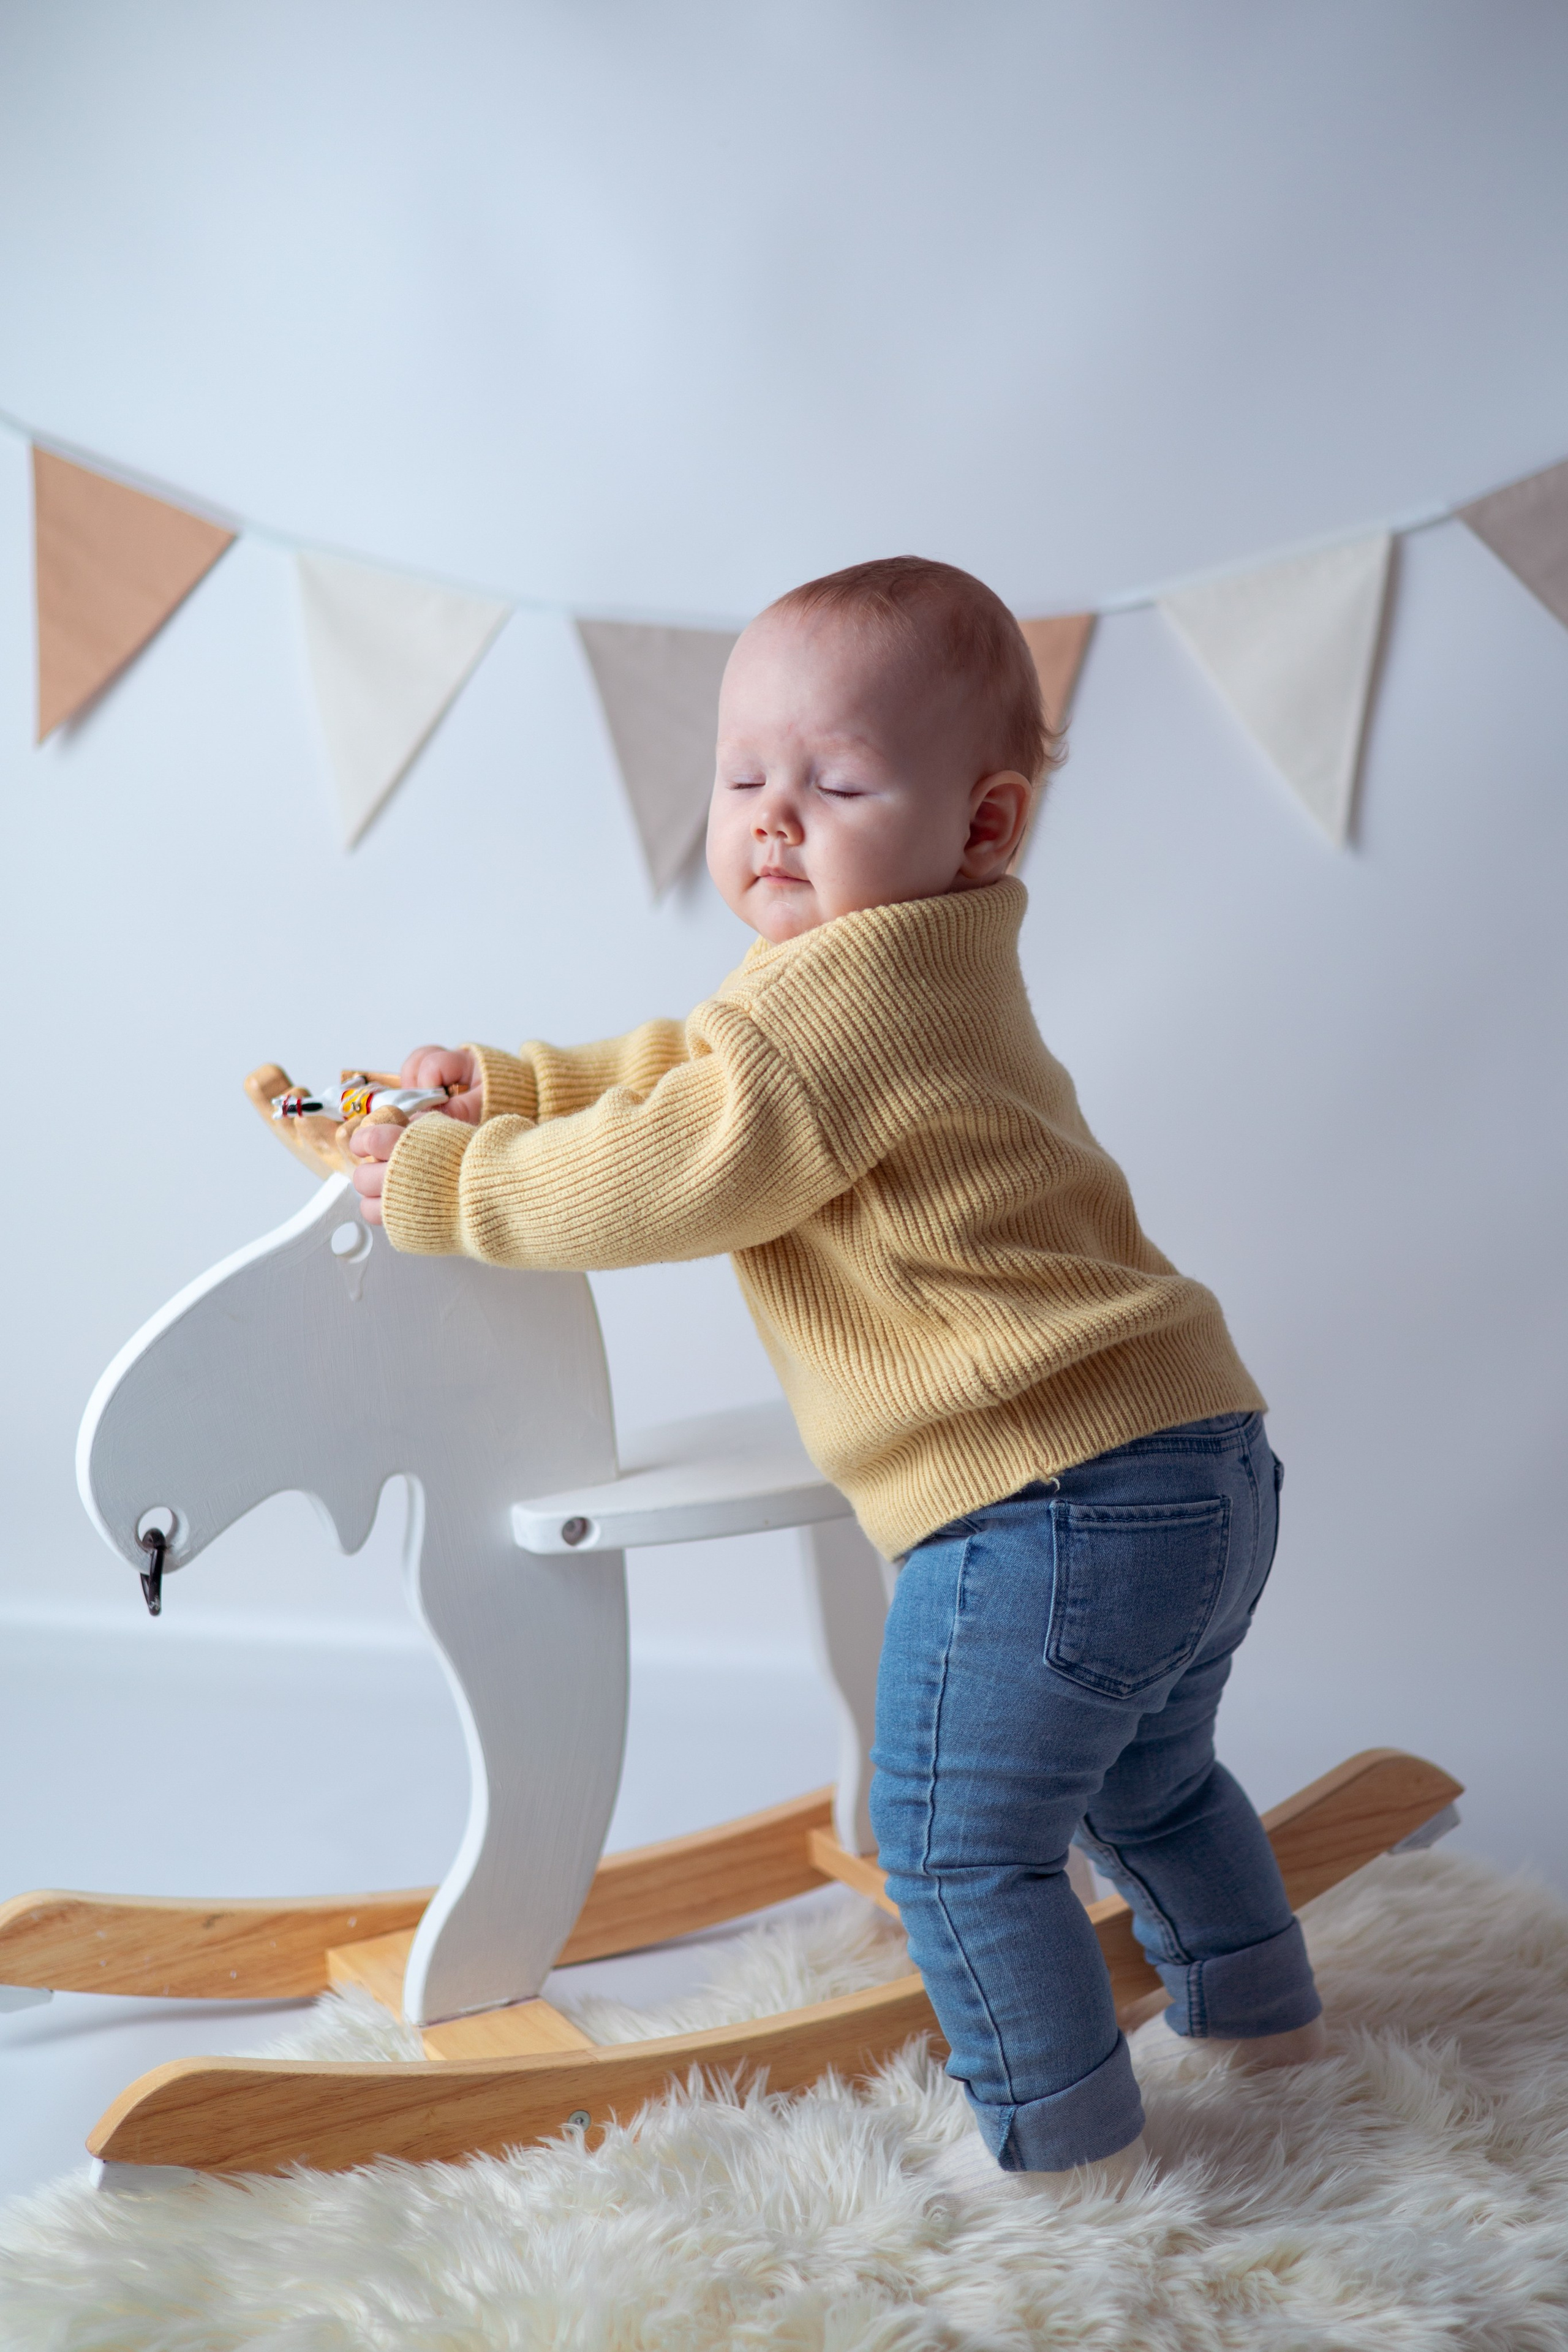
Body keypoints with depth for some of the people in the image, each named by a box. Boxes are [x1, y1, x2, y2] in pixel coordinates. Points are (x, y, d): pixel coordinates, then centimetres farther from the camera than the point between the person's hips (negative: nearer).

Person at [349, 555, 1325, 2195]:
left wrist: (446, 1184, -5)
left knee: (957, 1843, 7)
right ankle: (1255, 2004, 49)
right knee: (1145, 1777, 31)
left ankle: (1065, 2134, 20)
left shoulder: (834, 997, -17)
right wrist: (512, 1085, 19)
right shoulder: (921, 969, 17)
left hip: (1050, 1503, -11)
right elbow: (690, 1070, 26)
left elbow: (664, 1180, -16)